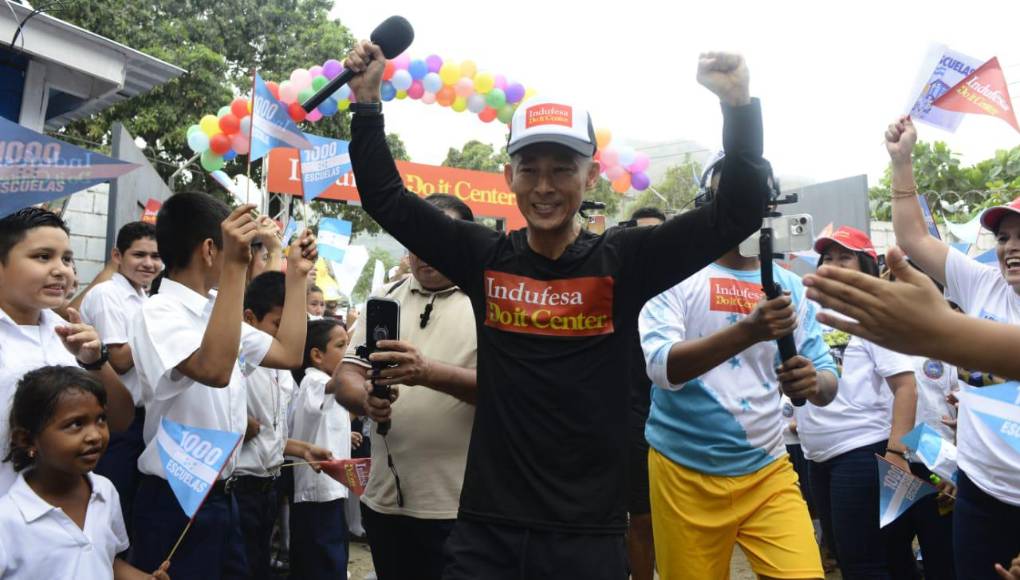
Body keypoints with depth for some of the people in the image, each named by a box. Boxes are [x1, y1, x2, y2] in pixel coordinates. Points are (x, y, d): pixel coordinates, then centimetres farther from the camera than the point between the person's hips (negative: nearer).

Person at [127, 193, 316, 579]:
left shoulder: (216, 311, 8)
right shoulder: (160, 313, -18)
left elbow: (288, 354, 12)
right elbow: (214, 370, -37)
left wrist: (297, 274, 11)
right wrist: (235, 267, -40)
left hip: (220, 495, 9)